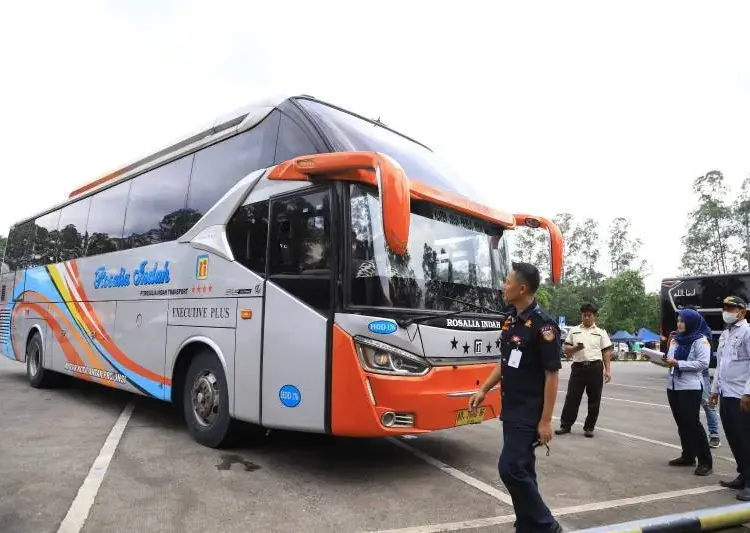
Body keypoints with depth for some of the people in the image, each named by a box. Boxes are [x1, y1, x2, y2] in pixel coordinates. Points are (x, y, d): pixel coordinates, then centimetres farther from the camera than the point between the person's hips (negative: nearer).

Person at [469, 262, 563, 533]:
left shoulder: (542, 325, -18)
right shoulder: (510, 319, 7)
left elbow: (552, 375, -17)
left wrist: (546, 420, -17)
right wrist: (483, 390, 14)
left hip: (529, 414, -8)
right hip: (510, 410, 8)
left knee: (510, 468, -8)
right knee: (522, 470, 14)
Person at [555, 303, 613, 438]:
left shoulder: (601, 332, 10)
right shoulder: (573, 331, 12)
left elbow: (606, 352, 6)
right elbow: (566, 349, 10)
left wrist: (608, 370, -2)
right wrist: (576, 348, -11)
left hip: (595, 368, 0)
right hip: (578, 367, 0)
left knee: (594, 399, 5)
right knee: (572, 397, 1)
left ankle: (589, 427, 17)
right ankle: (565, 425, 9)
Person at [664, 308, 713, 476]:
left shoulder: (701, 341, -7)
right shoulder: (675, 340, 14)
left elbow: (703, 363, -17)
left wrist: (678, 363, -20)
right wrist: (665, 360, -5)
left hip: (691, 388, -7)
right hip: (673, 386, 7)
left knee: (692, 422, -5)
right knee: (681, 423, 13)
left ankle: (705, 461, 3)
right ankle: (688, 456, 24)